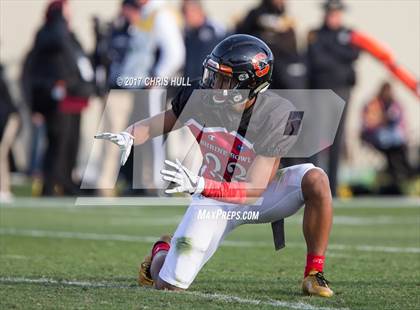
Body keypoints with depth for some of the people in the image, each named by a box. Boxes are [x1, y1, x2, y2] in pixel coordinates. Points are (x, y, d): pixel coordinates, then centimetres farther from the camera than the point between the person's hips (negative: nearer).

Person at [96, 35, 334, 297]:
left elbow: (254, 190, -31)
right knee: (169, 284, -7)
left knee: (315, 179, -31)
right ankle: (163, 250, 32)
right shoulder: (200, 96, -19)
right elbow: (158, 124, 0)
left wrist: (199, 185, -45)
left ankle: (314, 274, -16)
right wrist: (128, 137, -23)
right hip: (213, 201, 1)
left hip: (259, 195, -1)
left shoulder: (277, 116, -28)